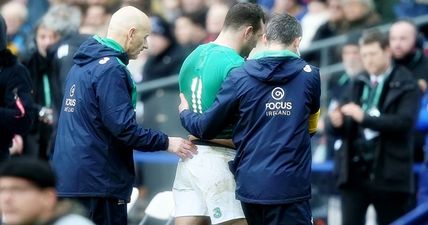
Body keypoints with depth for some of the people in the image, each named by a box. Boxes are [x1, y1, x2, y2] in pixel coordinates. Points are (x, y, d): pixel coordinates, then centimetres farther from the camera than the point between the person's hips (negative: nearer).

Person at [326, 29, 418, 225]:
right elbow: (336, 127, 10)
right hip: (354, 171, 4)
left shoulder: (405, 86, -2)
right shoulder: (357, 84, 13)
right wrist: (336, 122, -14)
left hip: (388, 174, -4)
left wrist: (364, 117, -25)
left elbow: (404, 122, -17)